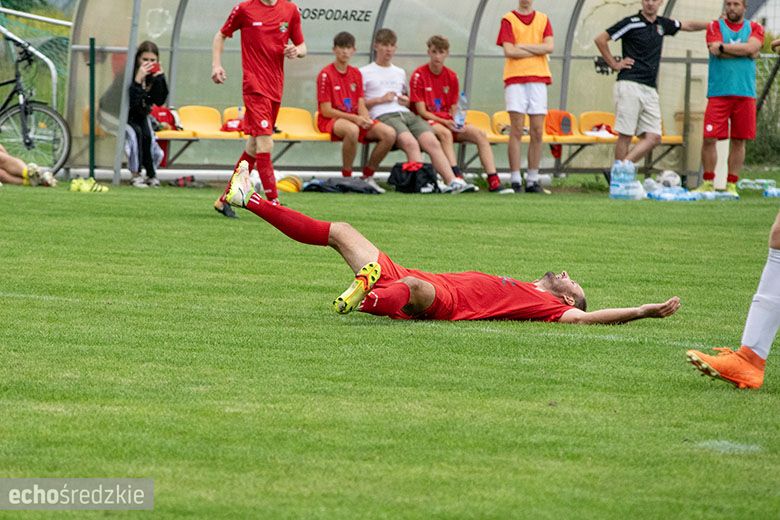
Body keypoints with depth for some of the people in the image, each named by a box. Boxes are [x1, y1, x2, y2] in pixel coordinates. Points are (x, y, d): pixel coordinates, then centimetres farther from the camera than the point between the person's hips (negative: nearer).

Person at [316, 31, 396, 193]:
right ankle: (347, 177, -25)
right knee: (352, 130, -42)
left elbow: (361, 106, 11)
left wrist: (366, 119, -12)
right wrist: (354, 118, -19)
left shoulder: (356, 74, 13)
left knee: (389, 133, -17)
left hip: (356, 120, 6)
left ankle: (368, 175, -2)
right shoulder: (326, 74, -6)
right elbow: (326, 111, -11)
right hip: (330, 121, -6)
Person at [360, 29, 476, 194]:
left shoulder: (400, 73, 31)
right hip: (384, 116, -5)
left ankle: (452, 181, -38)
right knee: (410, 143, -35)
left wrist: (407, 101, 13)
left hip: (407, 114, 5)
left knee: (432, 142, -24)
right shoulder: (364, 73, 13)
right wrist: (379, 99, -5)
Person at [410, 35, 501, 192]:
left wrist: (457, 123, -12)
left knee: (480, 134, -16)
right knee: (445, 133, -38)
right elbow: (422, 111, -10)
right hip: (427, 122, -6)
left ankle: (494, 181, -25)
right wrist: (444, 122, -21)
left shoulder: (451, 76, 10)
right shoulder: (419, 75, -6)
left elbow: (453, 109, 11)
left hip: (448, 122, 6)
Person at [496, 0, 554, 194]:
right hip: (515, 79, -3)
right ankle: (515, 180, -6)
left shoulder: (543, 20, 14)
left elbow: (549, 47, -1)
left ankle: (533, 179, 5)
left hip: (538, 78, 3)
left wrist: (522, 47, -5)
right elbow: (509, 51, -7)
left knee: (537, 132, 0)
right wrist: (537, 51, -3)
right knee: (517, 130, -6)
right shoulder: (509, 20, 5)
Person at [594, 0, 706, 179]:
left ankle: (625, 165, -5)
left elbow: (688, 25, 31)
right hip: (630, 84, -6)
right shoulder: (631, 23, -2)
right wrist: (614, 64, -2)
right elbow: (600, 39, -1)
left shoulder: (662, 24, 15)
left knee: (653, 137, -6)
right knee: (625, 135, -7)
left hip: (650, 90, 6)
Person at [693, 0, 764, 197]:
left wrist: (724, 47, -8)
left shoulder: (755, 28, 11)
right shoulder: (715, 27, 7)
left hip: (744, 94, 1)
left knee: (739, 140, 3)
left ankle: (731, 185, 11)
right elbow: (715, 51, -11)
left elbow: (751, 47, -10)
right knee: (709, 138, -7)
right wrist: (744, 51, -7)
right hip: (718, 92, -1)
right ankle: (708, 183, 5)